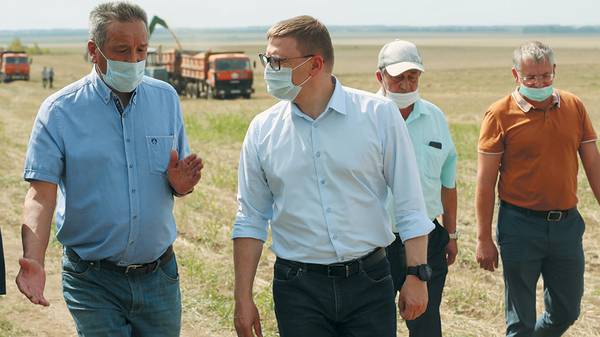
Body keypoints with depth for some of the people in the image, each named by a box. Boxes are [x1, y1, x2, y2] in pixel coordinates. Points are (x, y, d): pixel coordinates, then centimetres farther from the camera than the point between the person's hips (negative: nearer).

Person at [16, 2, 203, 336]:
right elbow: (41, 194, -13)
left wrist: (181, 183, -13)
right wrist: (34, 260, -29)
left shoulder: (166, 98, 4)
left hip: (159, 275, 3)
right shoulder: (59, 111, -7)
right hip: (93, 281, -3)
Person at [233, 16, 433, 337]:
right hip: (298, 288, 1)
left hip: (368, 282, -1)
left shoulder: (379, 115, -5)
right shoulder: (262, 129, 1)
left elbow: (409, 205, -1)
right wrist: (243, 298, 2)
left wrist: (417, 275, -6)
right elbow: (250, 220, 5)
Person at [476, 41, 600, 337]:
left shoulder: (574, 107, 3)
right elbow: (485, 181, -6)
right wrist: (484, 239, -7)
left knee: (567, 312, 14)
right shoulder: (500, 115, -7)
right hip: (520, 226, -4)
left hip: (567, 223, 4)